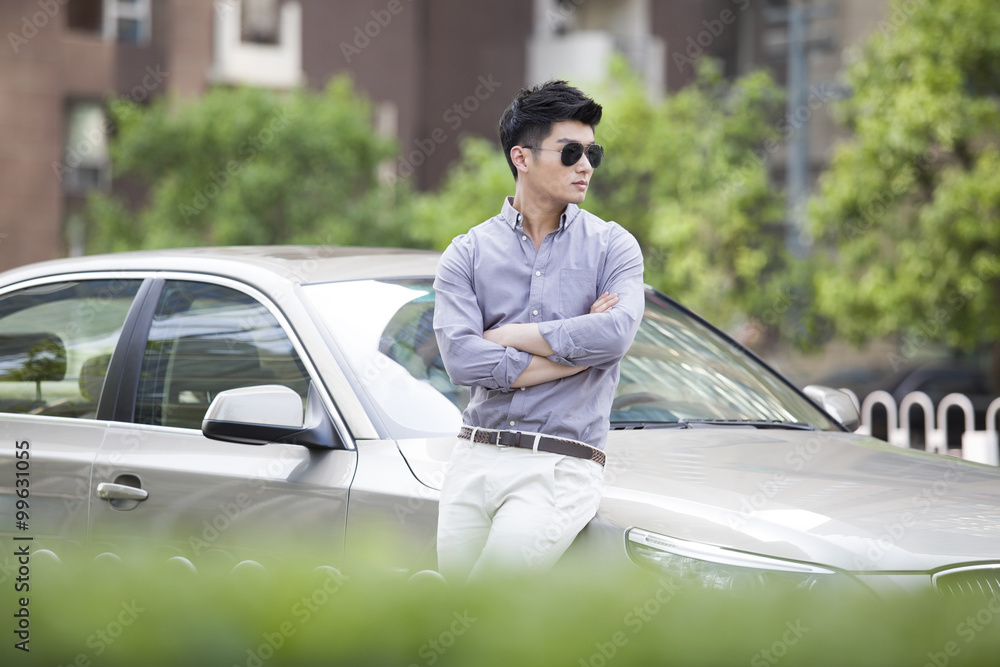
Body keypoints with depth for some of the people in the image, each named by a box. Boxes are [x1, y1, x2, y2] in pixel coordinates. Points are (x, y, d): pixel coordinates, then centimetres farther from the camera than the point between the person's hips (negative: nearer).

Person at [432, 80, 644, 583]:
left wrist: (504, 335, -5)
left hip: (564, 466, -2)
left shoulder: (611, 247, 8)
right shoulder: (467, 254, 9)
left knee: (512, 555, -23)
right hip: (477, 456, 2)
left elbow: (616, 332, -12)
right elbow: (461, 360, -6)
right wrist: (576, 349, -6)